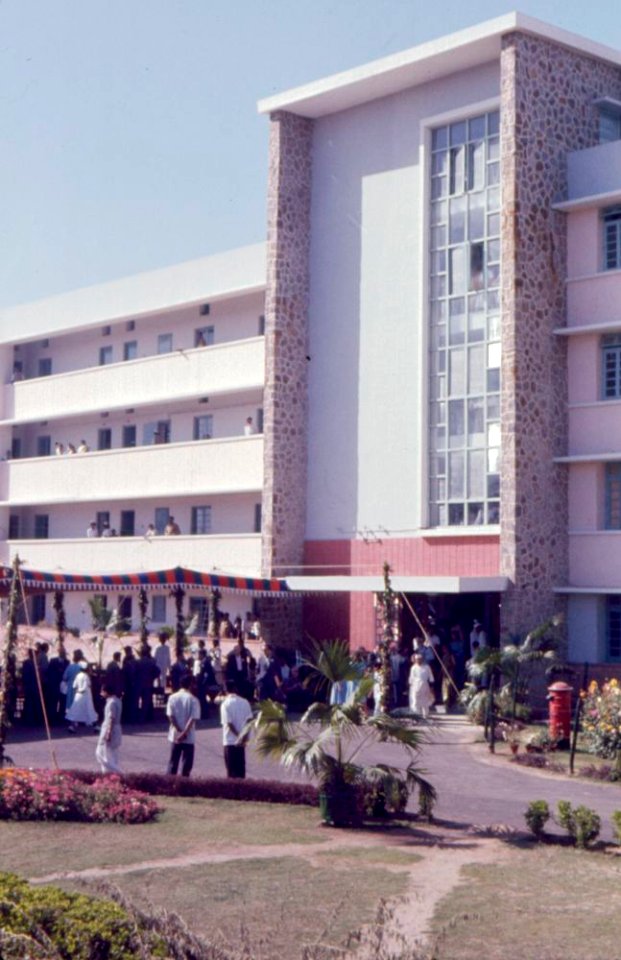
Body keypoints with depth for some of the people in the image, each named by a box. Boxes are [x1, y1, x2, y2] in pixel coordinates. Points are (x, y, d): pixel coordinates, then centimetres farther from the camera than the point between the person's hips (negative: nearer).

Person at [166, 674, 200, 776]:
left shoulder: (172, 697, -1)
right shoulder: (193, 700, -8)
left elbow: (170, 716, -6)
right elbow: (193, 719, -16)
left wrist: (179, 731, -6)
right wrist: (184, 733, -16)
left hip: (175, 736, 3)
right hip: (189, 737, -3)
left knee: (173, 762, 11)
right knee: (186, 764, 5)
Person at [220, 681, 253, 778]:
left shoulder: (225, 704, -11)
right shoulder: (244, 702, 1)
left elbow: (229, 723, -16)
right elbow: (249, 720, -2)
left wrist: (238, 736, -9)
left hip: (230, 741, -4)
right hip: (241, 741, 4)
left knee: (231, 767, 3)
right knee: (241, 765, 12)